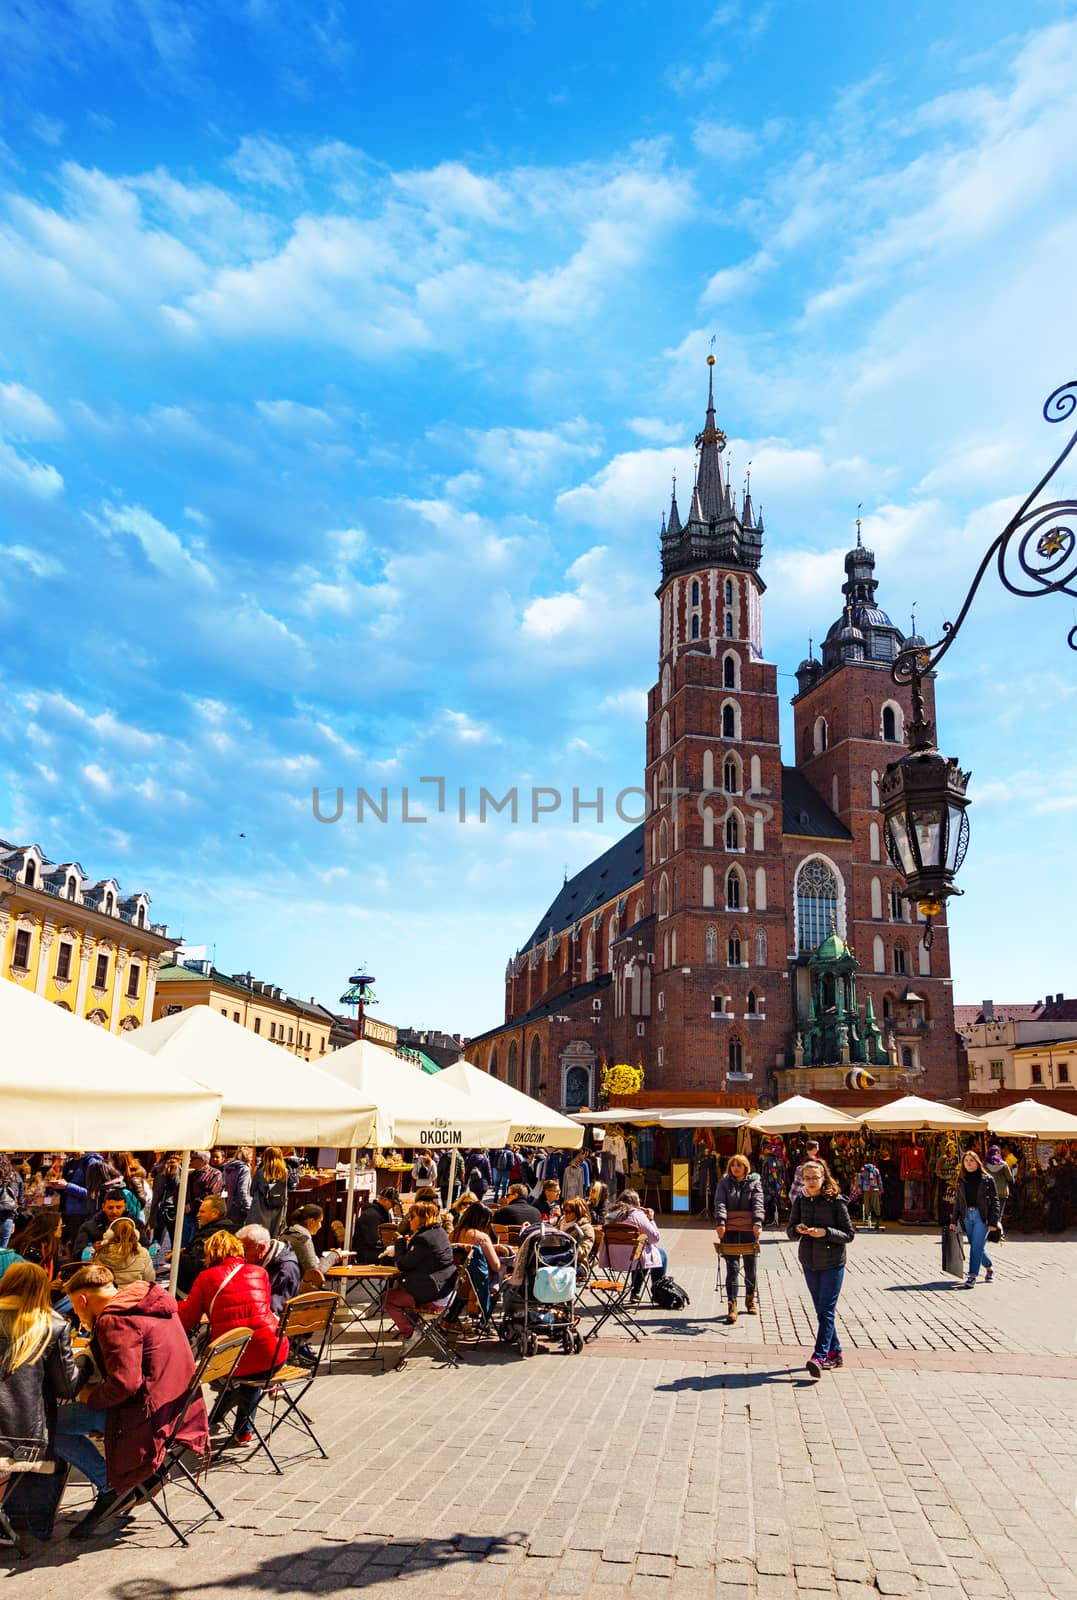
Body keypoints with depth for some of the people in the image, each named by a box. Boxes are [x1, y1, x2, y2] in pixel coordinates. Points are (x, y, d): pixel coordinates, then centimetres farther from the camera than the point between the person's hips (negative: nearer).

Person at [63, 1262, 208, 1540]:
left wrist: (92, 1396, -6)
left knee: (49, 1425, -8)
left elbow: (125, 1382, -24)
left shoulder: (114, 1321, -17)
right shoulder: (150, 1305, 11)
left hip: (149, 1415, -10)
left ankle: (110, 1486, -1)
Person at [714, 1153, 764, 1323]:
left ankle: (750, 1299, 30)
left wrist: (757, 1222, -20)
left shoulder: (754, 1182, 8)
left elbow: (758, 1203, -4)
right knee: (732, 1268, -6)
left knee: (750, 1267, 10)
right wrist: (720, 1222, -19)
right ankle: (731, 1305, -5)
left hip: (749, 1230, 1)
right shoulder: (724, 1183, 8)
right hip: (729, 1231, -1)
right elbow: (720, 1203, -4)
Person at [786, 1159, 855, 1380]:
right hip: (809, 1261, 5)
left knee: (826, 1310, -9)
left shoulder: (836, 1201, -11)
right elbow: (790, 1230, 8)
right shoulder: (800, 1200, 3)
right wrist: (798, 1229, -14)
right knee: (821, 1310, 13)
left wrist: (826, 1232, -22)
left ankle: (819, 1356, -12)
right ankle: (835, 1352, 26)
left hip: (832, 1263, -5)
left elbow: (849, 1235, -8)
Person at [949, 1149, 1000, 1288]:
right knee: (975, 1246, 11)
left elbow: (994, 1201, -3)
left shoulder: (987, 1179, -2)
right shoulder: (961, 1180, 10)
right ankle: (990, 1267, 36)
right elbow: (957, 1201, 14)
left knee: (976, 1246, -11)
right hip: (967, 1216, 5)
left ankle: (972, 1276, -8)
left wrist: (993, 1222, -10)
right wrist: (954, 1220, 8)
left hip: (982, 1216, -5)